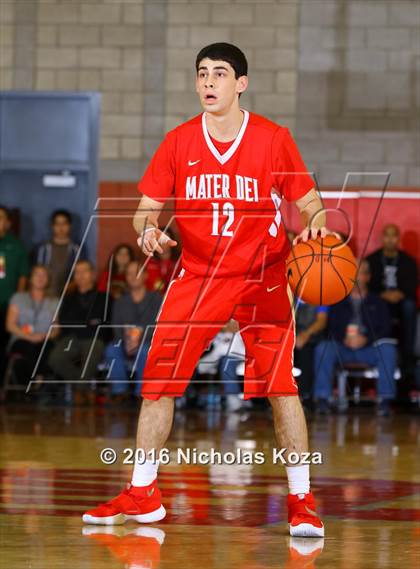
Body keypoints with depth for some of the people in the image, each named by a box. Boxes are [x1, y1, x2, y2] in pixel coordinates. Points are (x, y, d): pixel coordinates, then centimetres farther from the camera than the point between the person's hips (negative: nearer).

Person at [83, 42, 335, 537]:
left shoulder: (273, 139, -7)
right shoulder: (179, 142, -1)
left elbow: (308, 202, 0)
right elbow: (147, 205, 4)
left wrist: (315, 224, -22)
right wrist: (147, 230, -19)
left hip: (263, 276, -2)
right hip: (197, 274, 3)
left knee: (281, 385, -12)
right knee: (157, 380, -1)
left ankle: (301, 502, -2)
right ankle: (142, 496, 13)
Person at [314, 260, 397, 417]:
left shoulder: (378, 302, 17)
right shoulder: (338, 302, 19)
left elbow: (385, 328, 5)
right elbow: (330, 326, 8)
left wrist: (367, 339, -14)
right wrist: (344, 339, -14)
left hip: (369, 348, -1)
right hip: (342, 348, 1)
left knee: (388, 348, -32)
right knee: (323, 348, -30)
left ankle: (385, 399, -33)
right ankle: (322, 398, -32)